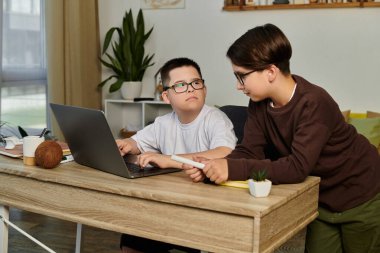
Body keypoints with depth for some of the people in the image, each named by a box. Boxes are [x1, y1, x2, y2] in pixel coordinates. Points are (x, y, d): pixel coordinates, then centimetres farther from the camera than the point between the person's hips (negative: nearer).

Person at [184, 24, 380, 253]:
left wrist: (233, 170, -42)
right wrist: (212, 167, -32)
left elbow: (298, 167, -38)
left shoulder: (313, 103, -32)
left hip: (360, 198, -6)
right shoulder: (259, 103, -9)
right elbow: (249, 151, -13)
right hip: (321, 199, 6)